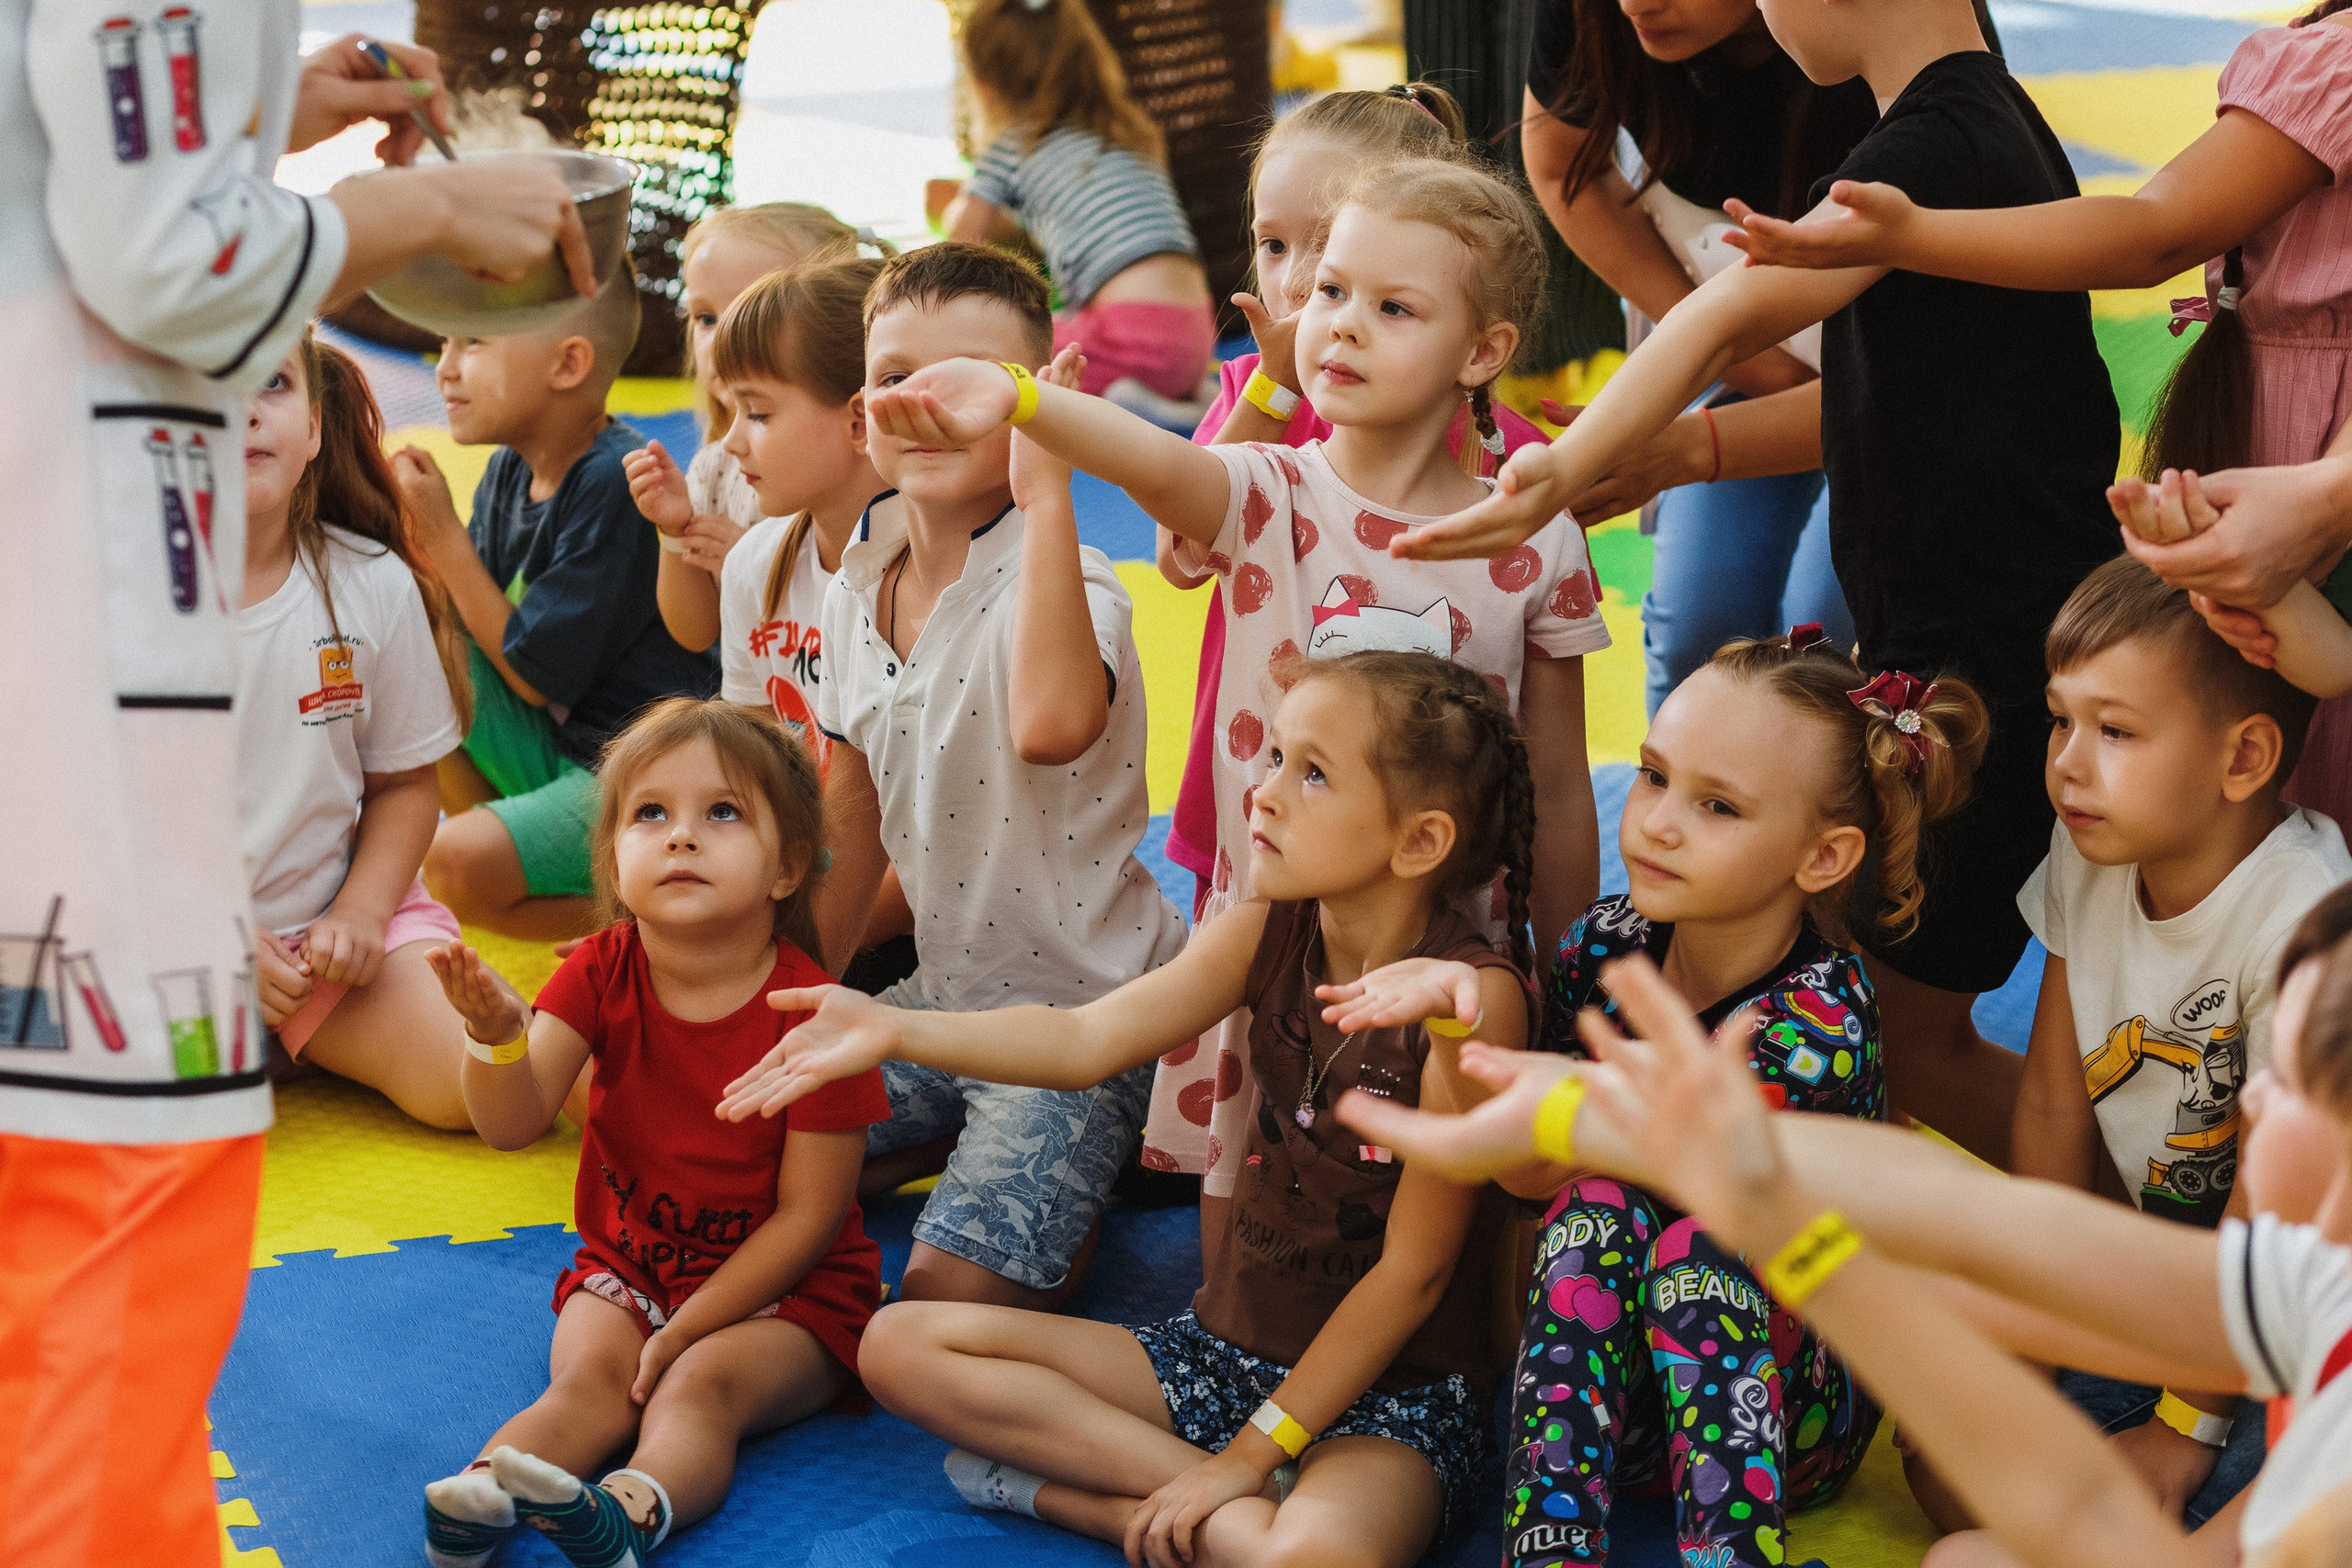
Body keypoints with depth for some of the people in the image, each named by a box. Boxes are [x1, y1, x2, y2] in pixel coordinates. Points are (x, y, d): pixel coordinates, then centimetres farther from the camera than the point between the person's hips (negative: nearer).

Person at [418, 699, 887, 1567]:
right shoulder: (604, 973, -6)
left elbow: (807, 1215, -15)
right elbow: (513, 1124, -14)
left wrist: (686, 1330, -18)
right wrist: (498, 1032, -37)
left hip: (787, 1286, -4)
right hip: (627, 1265, 4)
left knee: (700, 1384, -31)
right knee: (588, 1373, -25)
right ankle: (480, 1498, -44)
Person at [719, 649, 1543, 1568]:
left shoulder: (1473, 994, -19)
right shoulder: (1264, 936, -1)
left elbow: (1413, 1272, -17)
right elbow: (1088, 1040, -12)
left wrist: (1255, 1451, -16)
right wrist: (893, 1032, -27)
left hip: (1393, 1396, -7)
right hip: (1227, 1346, 8)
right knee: (902, 1346, -2)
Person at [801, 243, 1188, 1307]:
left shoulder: (1061, 579, -21)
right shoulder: (859, 588, 2)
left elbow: (1051, 724, -47)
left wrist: (1044, 496, -41)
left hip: (1081, 1009, -7)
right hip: (943, 994, 8)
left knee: (950, 1293, -19)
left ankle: (1074, 1211, 12)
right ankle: (970, 1143, 21)